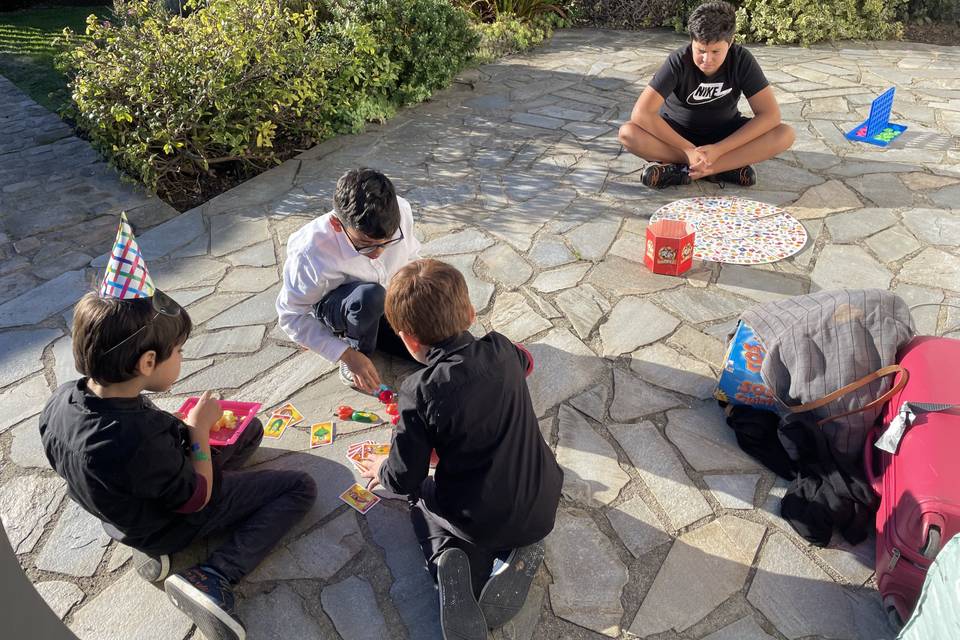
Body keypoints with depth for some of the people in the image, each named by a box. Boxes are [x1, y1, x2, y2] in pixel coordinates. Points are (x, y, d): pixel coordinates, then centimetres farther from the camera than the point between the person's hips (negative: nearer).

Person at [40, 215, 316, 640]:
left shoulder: (62, 400, -17)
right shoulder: (140, 437, -40)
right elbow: (197, 500, -23)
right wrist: (199, 430, -12)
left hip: (128, 512, 8)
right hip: (177, 521, -7)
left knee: (248, 429, 19)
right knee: (300, 489, -3)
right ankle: (212, 579, -11)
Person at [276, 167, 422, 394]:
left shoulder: (401, 212, -25)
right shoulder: (309, 252, -36)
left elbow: (411, 258, -2)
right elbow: (291, 316, -21)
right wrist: (347, 354, -25)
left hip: (387, 306, 5)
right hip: (334, 312, -5)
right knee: (369, 296, -39)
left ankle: (371, 333, 14)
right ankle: (356, 347, -7)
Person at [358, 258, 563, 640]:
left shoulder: (419, 393, -23)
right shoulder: (501, 352, -11)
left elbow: (403, 480, -13)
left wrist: (382, 470, 11)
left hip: (476, 520, -2)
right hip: (541, 508, 3)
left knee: (421, 496, 29)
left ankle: (448, 559, -2)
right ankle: (518, 555, 9)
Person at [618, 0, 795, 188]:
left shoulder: (742, 60, -18)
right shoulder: (679, 61, -23)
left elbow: (770, 114, -21)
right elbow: (641, 113, -32)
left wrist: (718, 149, -32)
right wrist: (689, 150, -34)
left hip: (724, 134, 2)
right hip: (677, 133, -1)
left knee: (785, 134, -24)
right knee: (627, 133, -31)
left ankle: (680, 169, -29)